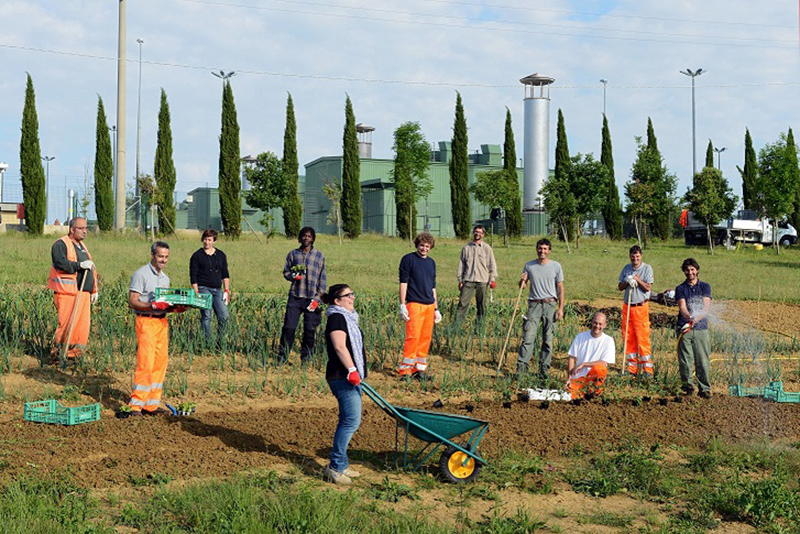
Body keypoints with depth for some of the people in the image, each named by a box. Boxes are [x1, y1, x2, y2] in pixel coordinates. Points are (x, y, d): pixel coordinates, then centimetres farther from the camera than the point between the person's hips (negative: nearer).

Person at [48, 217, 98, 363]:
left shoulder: (82, 246, 24)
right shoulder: (60, 244, -3)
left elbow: (90, 269, 30)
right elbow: (60, 263, -20)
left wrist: (94, 290, 26)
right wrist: (80, 265, -23)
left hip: (83, 292, 8)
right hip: (67, 292, -8)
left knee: (83, 324, 3)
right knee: (67, 323, -12)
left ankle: (73, 355, 11)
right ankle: (57, 353, -2)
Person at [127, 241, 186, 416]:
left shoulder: (165, 278, 19)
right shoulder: (141, 275, -6)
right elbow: (132, 302, -11)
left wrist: (175, 308, 4)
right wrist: (153, 305, -23)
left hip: (162, 322, 8)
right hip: (146, 321, -8)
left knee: (160, 364, 6)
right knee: (146, 363, -12)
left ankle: (152, 404, 12)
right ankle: (136, 405, -8)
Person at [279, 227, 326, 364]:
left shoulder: (319, 256, 7)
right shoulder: (293, 254, 9)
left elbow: (322, 279, 7)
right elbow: (285, 271, 14)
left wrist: (317, 298, -1)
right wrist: (293, 276, -10)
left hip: (311, 299, 0)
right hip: (295, 297, 0)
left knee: (310, 329, 1)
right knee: (289, 327, -5)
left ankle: (306, 357, 14)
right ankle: (282, 356, 3)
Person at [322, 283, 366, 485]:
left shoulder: (347, 318, 20)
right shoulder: (336, 318, -12)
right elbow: (339, 347, -22)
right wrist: (351, 369, -27)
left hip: (351, 378, 10)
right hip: (342, 377, -10)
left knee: (348, 421, 12)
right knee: (351, 420, -11)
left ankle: (340, 465, 19)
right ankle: (335, 467, -6)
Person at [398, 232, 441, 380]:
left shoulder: (431, 262, 18)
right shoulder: (408, 259, 0)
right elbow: (403, 282, -4)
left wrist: (436, 308, 21)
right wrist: (402, 305, -10)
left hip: (429, 306, 6)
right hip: (414, 304, -6)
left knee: (426, 338, 5)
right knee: (413, 336, -11)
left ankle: (420, 368, 12)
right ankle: (405, 370, -7)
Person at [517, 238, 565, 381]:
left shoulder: (556, 266, 5)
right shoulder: (529, 266, 8)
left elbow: (560, 288, 6)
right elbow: (522, 286, 15)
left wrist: (561, 308, -1)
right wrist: (522, 281, -8)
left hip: (550, 305, 0)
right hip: (534, 304, 0)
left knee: (548, 339, 2)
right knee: (528, 337, -9)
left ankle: (544, 369, 9)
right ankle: (521, 367, -9)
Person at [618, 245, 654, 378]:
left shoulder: (647, 268, -1)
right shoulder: (626, 268, 12)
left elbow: (648, 287, -8)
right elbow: (620, 287, 11)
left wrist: (637, 279, -14)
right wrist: (627, 281, -7)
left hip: (641, 307, -4)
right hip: (627, 306, 5)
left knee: (643, 338, -7)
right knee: (628, 337, 4)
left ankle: (647, 369, -3)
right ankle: (632, 368, 12)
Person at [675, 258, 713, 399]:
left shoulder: (705, 287, 12)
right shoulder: (680, 288, 12)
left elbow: (706, 308, 0)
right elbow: (682, 308, -3)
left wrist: (695, 320, -16)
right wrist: (689, 317, -25)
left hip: (701, 328, 0)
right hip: (684, 329, 0)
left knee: (702, 360, -3)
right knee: (685, 359, -3)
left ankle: (704, 389, 3)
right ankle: (688, 384, 12)